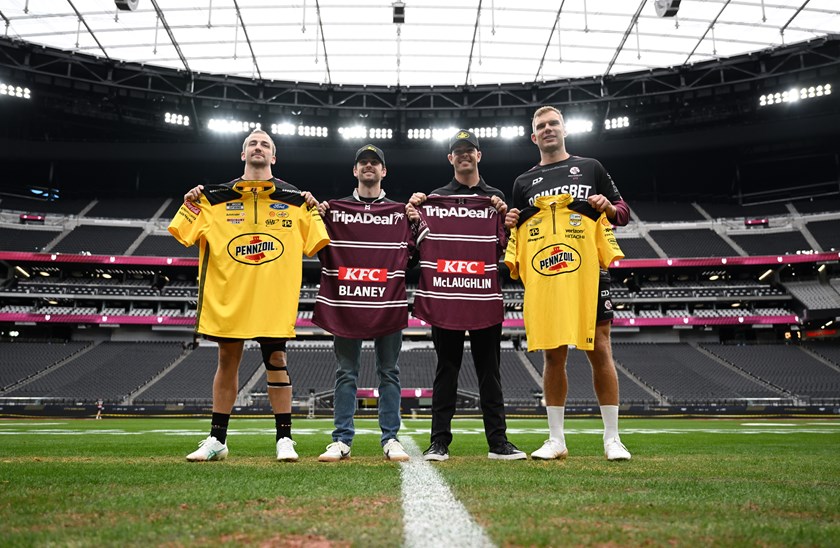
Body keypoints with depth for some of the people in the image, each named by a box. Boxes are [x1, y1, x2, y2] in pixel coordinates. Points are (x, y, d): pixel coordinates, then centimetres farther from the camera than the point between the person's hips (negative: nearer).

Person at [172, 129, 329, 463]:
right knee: (227, 361, 8)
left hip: (274, 297, -1)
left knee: (276, 362, 0)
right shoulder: (216, 197, 10)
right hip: (227, 295, 2)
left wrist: (314, 211, -5)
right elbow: (185, 234, 12)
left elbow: (315, 244, 7)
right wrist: (190, 203, -1)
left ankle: (284, 439, 10)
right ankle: (217, 439, 19)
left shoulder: (294, 200, 8)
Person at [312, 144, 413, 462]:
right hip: (345, 304, 0)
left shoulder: (400, 212, 12)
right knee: (346, 372, 4)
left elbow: (415, 254, 7)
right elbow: (321, 254, 10)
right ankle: (342, 440, 11)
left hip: (388, 304, 0)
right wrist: (318, 219, -2)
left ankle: (390, 439, 12)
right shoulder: (334, 209, 12)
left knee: (389, 372, 4)